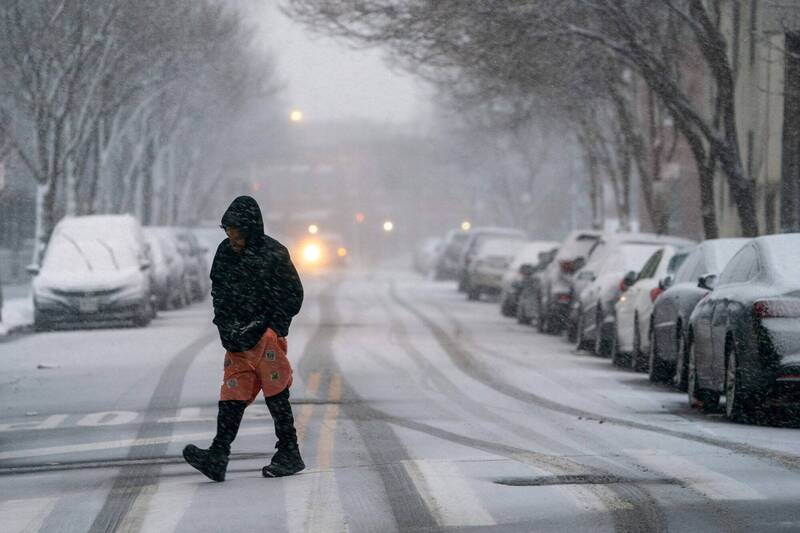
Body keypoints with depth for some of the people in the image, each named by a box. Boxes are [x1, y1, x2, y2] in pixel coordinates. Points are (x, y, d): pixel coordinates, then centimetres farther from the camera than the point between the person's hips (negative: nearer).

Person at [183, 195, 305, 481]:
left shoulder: (274, 254, -10)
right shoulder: (225, 252, 7)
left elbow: (293, 297, -6)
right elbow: (218, 290, 19)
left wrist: (261, 327, -10)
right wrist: (226, 328, 7)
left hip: (266, 335, -5)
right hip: (237, 339, 5)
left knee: (276, 396, 0)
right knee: (232, 397, -1)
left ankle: (289, 455, 10)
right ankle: (217, 458, -10)